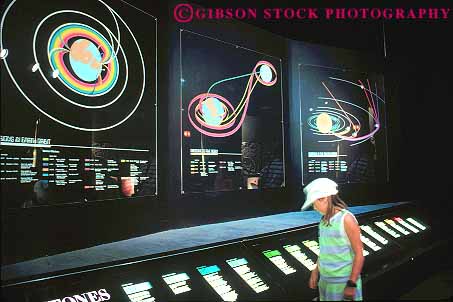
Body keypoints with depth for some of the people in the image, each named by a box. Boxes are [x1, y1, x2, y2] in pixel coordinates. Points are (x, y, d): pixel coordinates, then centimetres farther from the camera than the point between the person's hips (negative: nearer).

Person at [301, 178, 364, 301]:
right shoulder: (324, 220, 3)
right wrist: (315, 272, 14)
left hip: (344, 281, -6)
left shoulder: (346, 219, -16)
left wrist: (352, 284, -15)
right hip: (325, 279, 6)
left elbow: (359, 254, -14)